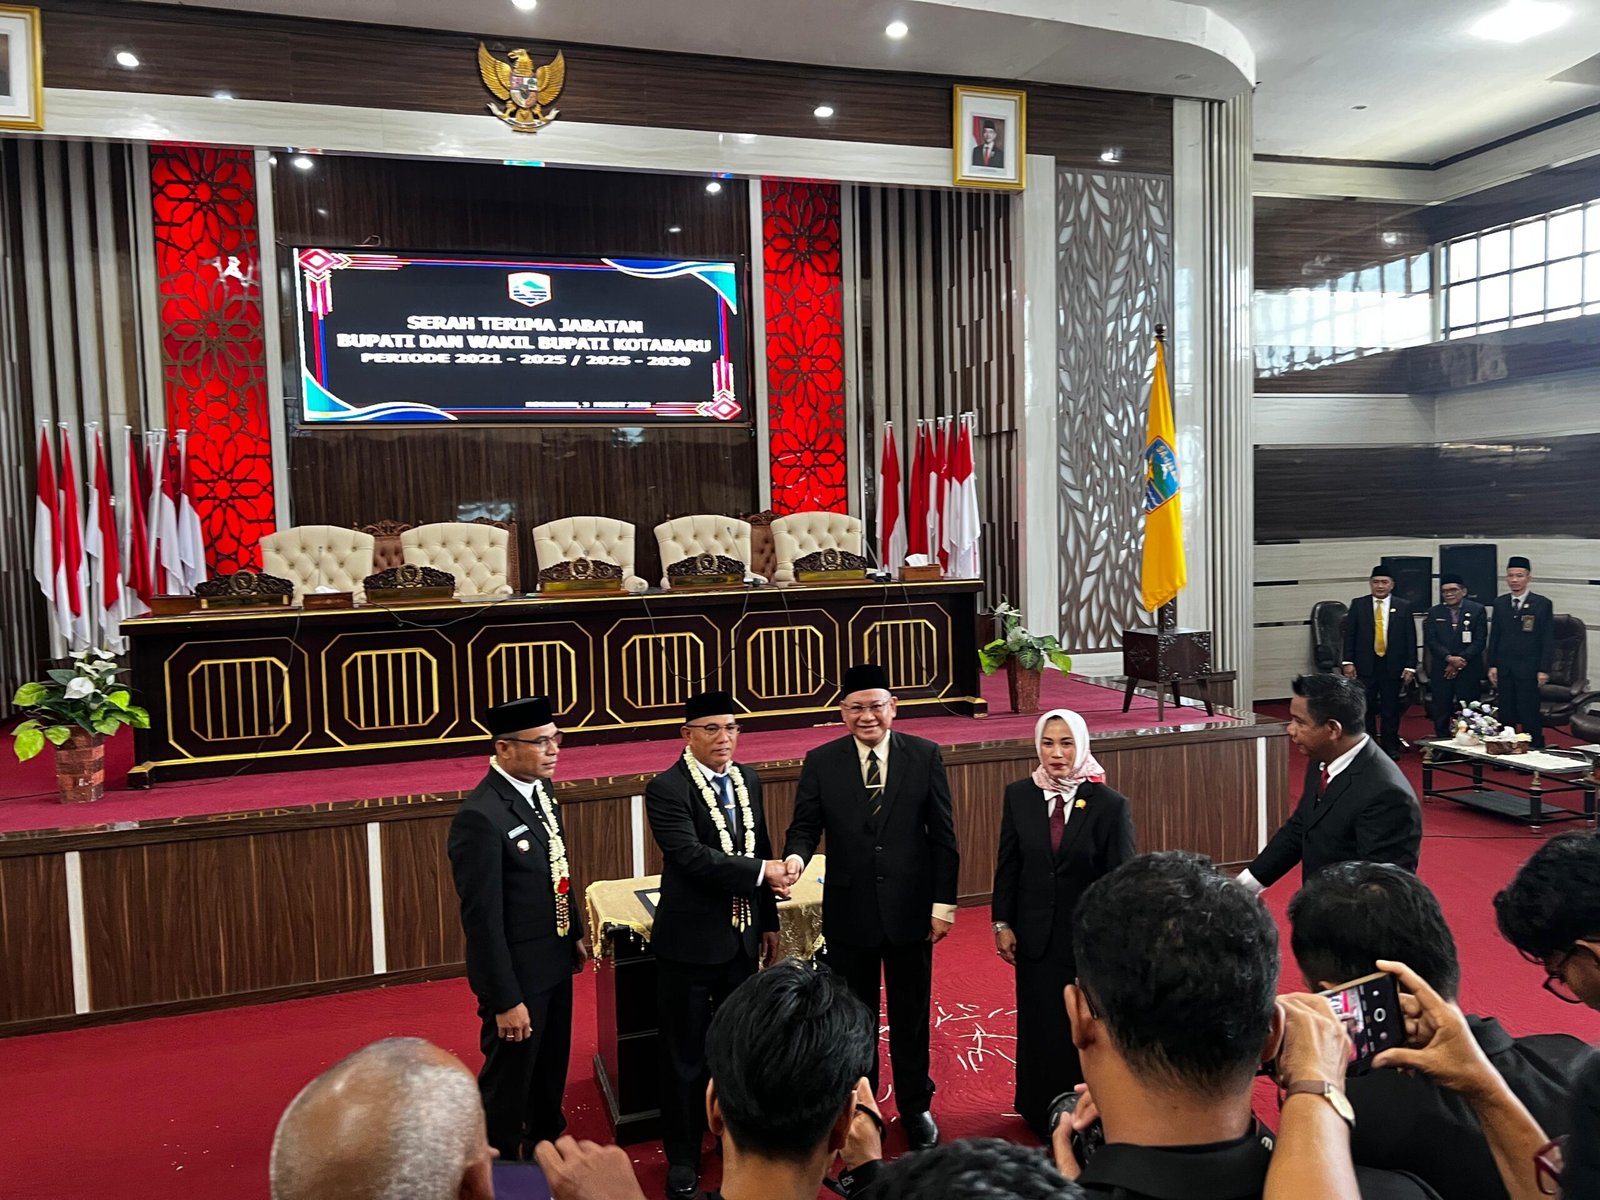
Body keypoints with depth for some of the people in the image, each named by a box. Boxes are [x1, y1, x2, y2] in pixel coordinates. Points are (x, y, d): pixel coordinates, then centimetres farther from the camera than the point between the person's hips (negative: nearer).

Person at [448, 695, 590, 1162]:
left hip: (554, 962, 8)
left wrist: (575, 932, 17)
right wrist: (506, 1001, -21)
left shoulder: (540, 788, -1)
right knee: (508, 1080, 13)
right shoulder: (480, 816, -28)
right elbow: (483, 919, -25)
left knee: (551, 1070, 26)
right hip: (516, 971, -8)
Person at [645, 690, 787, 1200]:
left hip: (742, 937, 6)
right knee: (686, 1055, 9)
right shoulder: (667, 789, -16)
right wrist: (761, 871, -23)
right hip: (691, 941, -6)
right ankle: (683, 1155, 26)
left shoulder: (749, 781, 5)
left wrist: (769, 921, 14)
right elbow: (691, 856, -27)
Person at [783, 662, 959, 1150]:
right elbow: (806, 825, -3)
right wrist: (796, 856, -26)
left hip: (910, 908, 0)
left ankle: (916, 1108, 34)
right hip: (849, 911, 0)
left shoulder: (925, 756, -4)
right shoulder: (821, 762, -4)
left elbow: (942, 835, -2)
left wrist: (944, 901, -5)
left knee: (911, 1015, 15)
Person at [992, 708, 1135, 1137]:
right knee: (1039, 1026, 15)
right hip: (1035, 936, 3)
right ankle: (1041, 1114, 34)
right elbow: (1007, 865, 3)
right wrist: (1002, 923, 1)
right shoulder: (1018, 796, -4)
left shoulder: (1110, 804, -12)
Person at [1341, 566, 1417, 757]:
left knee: (1391, 708, 5)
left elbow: (1411, 639, 2)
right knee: (1366, 708, 4)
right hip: (1365, 665, 0)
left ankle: (1390, 746, 17)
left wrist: (1410, 666, -3)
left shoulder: (1403, 607, 3)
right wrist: (1348, 662, -4)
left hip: (1393, 666, 0)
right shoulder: (1358, 604, 3)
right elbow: (1349, 634, 3)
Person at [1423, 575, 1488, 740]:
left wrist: (1460, 661, -12)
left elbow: (1480, 641, -3)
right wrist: (1449, 658, -14)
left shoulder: (1477, 610, 3)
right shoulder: (1434, 613, 9)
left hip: (1469, 670, -2)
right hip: (1441, 671, 2)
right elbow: (1430, 640, 1)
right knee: (1441, 713, 4)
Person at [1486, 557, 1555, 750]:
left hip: (1528, 670, -3)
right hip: (1504, 669, 3)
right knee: (1505, 715, 5)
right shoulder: (1500, 603, 9)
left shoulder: (1543, 604, -1)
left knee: (1529, 715, -1)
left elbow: (1547, 639, -3)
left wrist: (1544, 669, -7)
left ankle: (1535, 750, 8)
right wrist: (1492, 665, 4)